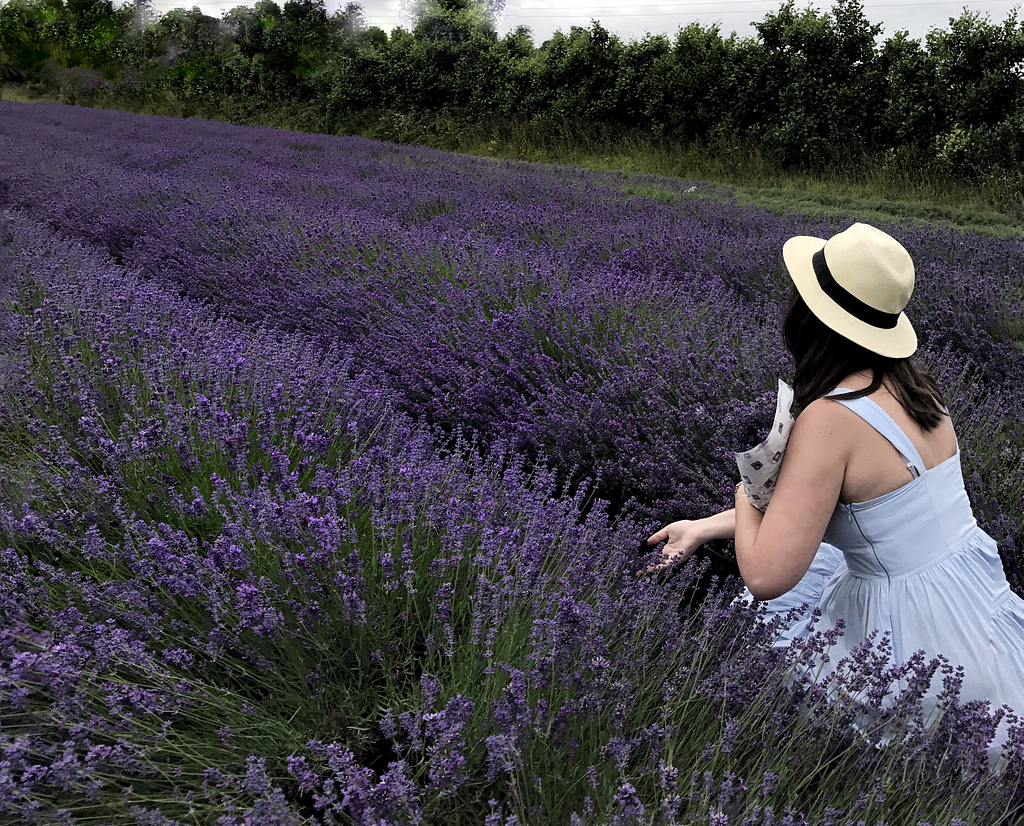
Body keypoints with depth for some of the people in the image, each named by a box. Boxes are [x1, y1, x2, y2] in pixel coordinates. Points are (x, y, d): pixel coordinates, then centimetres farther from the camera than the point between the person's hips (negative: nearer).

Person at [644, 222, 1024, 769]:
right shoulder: (911, 385, -2)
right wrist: (704, 528, 12)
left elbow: (765, 576, -29)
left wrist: (745, 493, -10)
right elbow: (820, 502, 8)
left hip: (913, 632, -7)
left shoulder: (830, 419, -27)